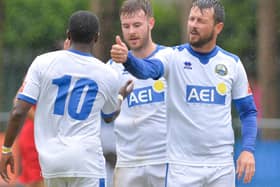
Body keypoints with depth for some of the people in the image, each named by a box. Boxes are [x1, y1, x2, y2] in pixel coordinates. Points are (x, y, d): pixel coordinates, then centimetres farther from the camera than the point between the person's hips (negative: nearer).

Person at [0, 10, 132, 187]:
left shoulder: (43, 63, 0)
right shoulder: (108, 75, 4)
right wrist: (121, 96, 45)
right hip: (87, 162, -2)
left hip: (50, 161, 2)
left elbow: (18, 112, -4)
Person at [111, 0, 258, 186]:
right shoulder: (173, 56, -3)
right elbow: (147, 69, -25)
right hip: (182, 165, -2)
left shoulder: (233, 64, 4)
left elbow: (248, 112, 10)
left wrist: (248, 150, -5)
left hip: (221, 166, 2)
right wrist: (127, 58, -47)